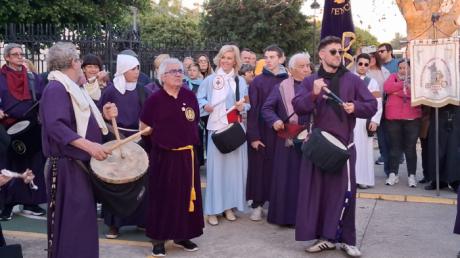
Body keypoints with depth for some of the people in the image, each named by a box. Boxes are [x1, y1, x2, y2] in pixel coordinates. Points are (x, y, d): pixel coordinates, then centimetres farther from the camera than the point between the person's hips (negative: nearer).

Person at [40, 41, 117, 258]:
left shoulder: (71, 88, 15)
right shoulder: (56, 88, -16)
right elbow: (54, 125, -29)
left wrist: (103, 115, 4)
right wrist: (88, 145, -35)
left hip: (79, 163, 10)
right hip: (66, 166, -10)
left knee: (82, 217, 17)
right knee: (70, 221, -5)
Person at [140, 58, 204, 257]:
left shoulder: (190, 96, 3)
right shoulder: (155, 99, -7)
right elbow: (144, 127, 0)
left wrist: (183, 134, 6)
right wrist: (163, 134, 2)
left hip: (186, 155, 4)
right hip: (163, 156, -4)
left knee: (186, 195, 10)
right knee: (162, 196, 4)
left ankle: (181, 236, 24)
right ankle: (158, 239, 15)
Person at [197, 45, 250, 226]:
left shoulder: (241, 81, 11)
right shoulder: (210, 79, 2)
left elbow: (247, 104, 14)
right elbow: (199, 99, 4)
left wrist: (243, 106, -8)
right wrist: (205, 106, -16)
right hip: (217, 127, -3)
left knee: (234, 165, 5)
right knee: (216, 166, -4)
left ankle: (229, 206, 16)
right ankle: (212, 209, 3)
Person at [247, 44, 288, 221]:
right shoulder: (258, 81, -1)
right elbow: (252, 110, -4)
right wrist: (253, 135, -10)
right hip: (261, 132, -1)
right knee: (260, 167, 3)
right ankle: (257, 204, 13)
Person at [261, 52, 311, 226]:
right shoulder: (281, 87, 5)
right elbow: (267, 108, 5)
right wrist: (275, 120, -11)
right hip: (288, 139, 0)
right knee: (287, 177, 4)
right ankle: (286, 215, 14)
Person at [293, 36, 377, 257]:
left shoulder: (353, 80, 5)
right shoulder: (310, 81, 7)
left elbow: (372, 105, 4)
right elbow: (297, 107, -4)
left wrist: (355, 107, -15)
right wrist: (313, 94, -21)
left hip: (343, 143, -1)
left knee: (344, 191, 1)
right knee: (318, 190, 3)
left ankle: (346, 239, 12)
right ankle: (325, 236, 15)